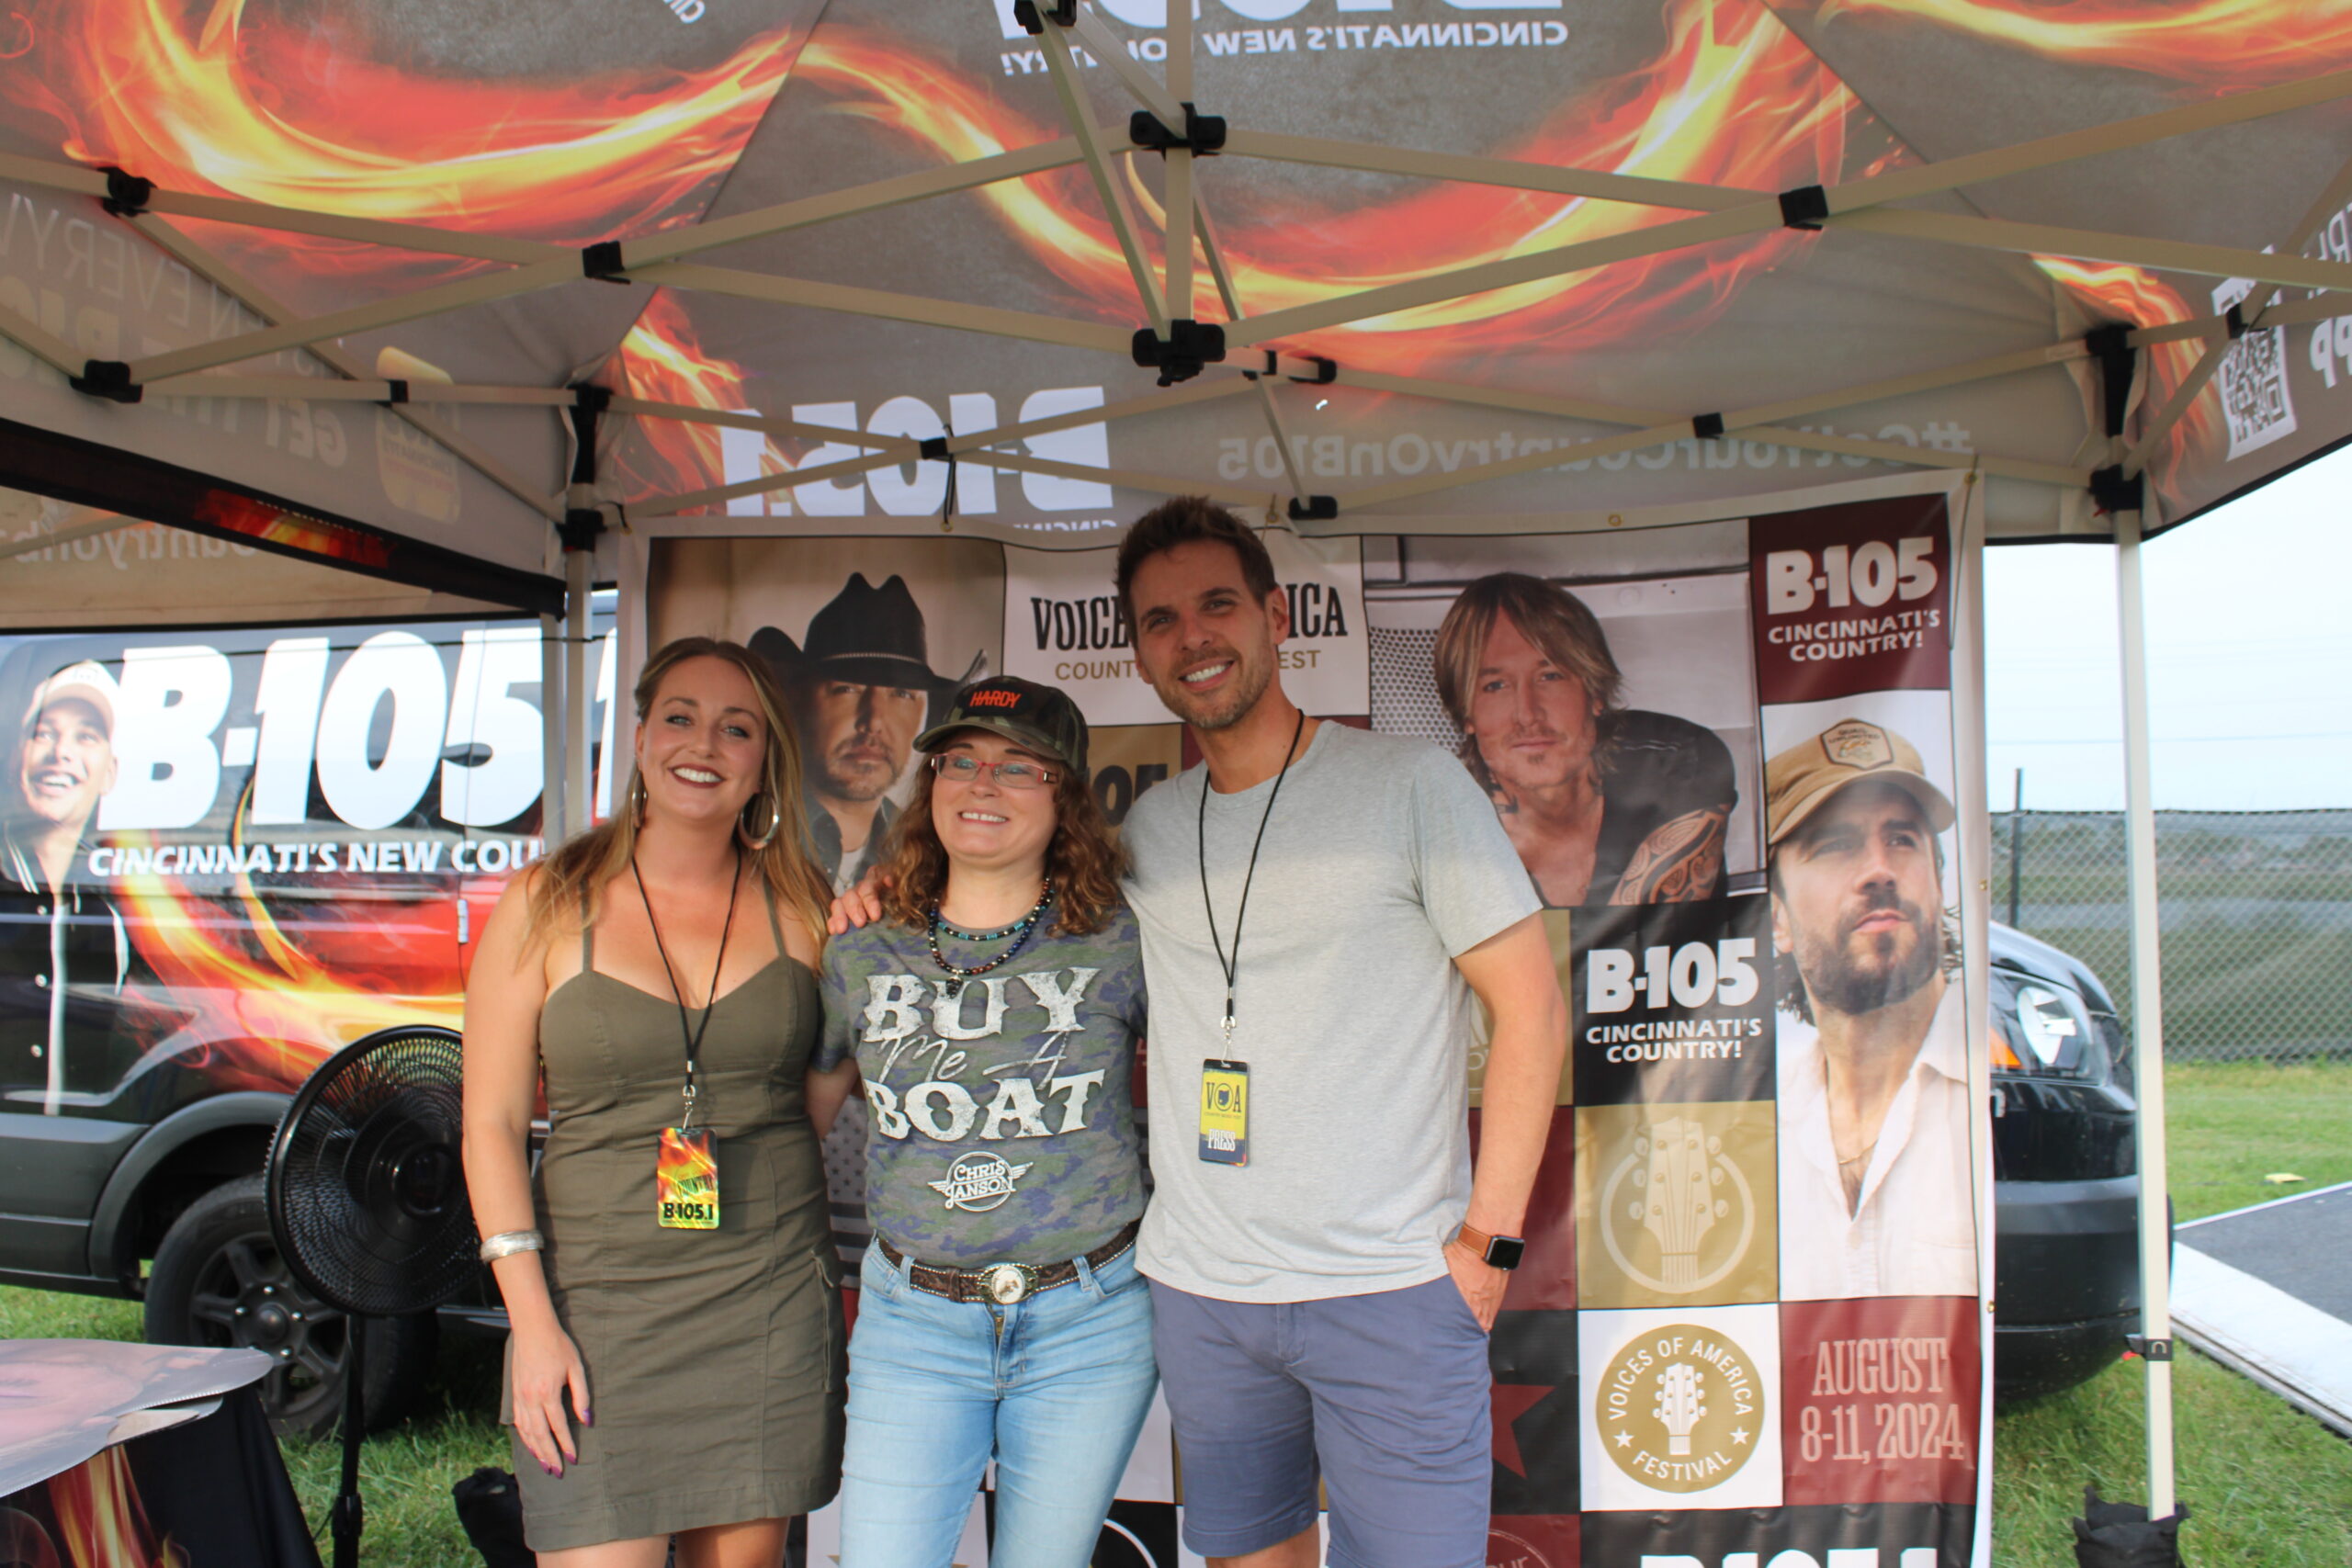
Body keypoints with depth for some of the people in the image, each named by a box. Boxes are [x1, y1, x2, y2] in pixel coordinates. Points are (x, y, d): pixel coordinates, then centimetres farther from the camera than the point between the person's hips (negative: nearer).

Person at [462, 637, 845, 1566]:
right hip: (598, 1300, -2)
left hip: (771, 1303, 2)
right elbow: (492, 1123, -1)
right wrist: (532, 1322, -7)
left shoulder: (801, 909, 5)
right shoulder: (549, 906, 0)